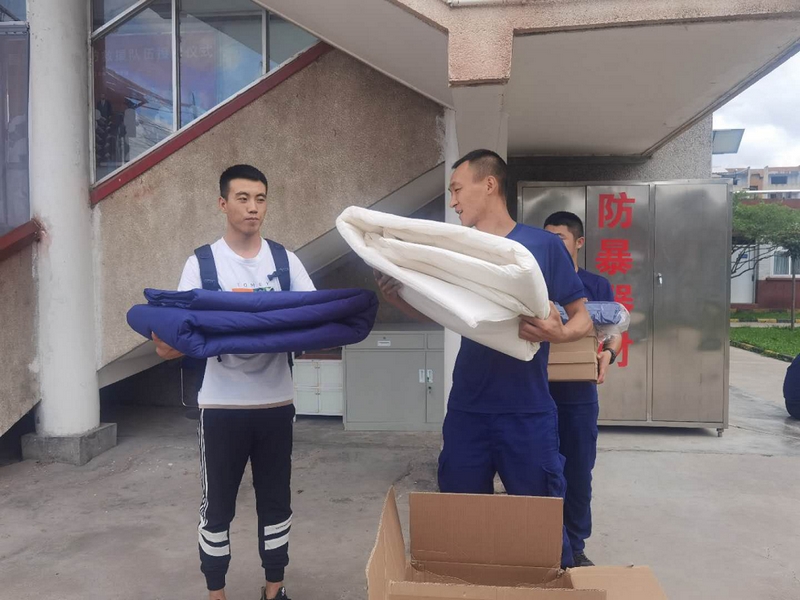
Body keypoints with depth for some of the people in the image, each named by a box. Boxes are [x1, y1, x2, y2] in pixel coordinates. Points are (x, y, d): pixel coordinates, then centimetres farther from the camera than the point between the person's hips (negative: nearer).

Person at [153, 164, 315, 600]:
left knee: (275, 499, 14)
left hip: (276, 401, 2)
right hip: (222, 404, -2)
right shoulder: (202, 263, -3)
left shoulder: (285, 261, 3)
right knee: (217, 504, 10)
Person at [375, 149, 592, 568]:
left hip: (527, 411, -3)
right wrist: (398, 298, -5)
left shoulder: (542, 245, -5)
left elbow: (583, 318, -2)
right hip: (466, 409, 4)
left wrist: (558, 333, -25)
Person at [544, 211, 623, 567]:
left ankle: (575, 546, 26)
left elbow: (614, 332, 4)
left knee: (578, 473, 10)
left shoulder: (597, 286, 5)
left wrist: (608, 355, -17)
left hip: (579, 394, 1)